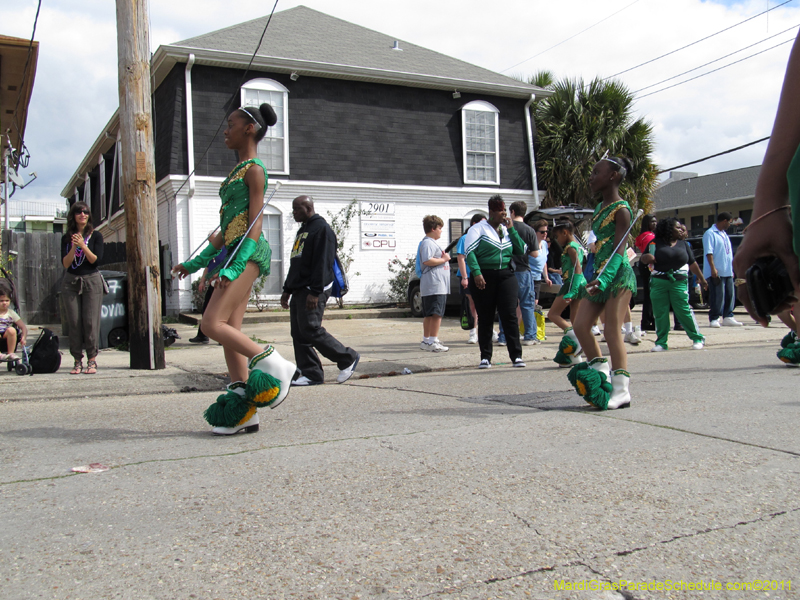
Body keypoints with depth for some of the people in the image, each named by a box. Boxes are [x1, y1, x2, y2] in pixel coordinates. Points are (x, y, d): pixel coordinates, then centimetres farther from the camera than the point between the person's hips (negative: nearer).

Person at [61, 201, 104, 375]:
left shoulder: (95, 236, 3)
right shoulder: (67, 238, 8)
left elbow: (96, 260, -6)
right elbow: (65, 264, 0)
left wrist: (83, 246, -16)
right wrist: (74, 247, -14)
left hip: (91, 281, -2)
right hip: (71, 282, 2)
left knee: (91, 321, -6)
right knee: (74, 323, -1)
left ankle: (92, 360, -1)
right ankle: (77, 360, 5)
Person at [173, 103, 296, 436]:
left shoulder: (254, 169, -3)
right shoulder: (237, 172, 23)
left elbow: (255, 224, -13)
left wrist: (234, 267, -23)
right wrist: (196, 263, 21)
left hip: (248, 252, -10)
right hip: (234, 253, 10)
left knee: (212, 324, -17)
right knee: (229, 330, 5)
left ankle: (276, 366, -9)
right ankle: (243, 411, 7)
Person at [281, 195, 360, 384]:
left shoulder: (321, 228, -8)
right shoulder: (302, 230, 22)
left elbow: (322, 263, -18)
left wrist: (315, 292, -23)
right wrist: (287, 289, 23)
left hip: (313, 291, -10)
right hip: (299, 290, 10)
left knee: (311, 330, -13)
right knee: (298, 334, 4)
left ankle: (348, 358, 3)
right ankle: (311, 374, 9)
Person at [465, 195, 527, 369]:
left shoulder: (507, 230, 17)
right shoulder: (478, 228, 3)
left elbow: (521, 250, 9)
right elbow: (470, 252, -7)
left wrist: (511, 229, 3)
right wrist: (476, 273, -19)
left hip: (506, 276, 3)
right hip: (483, 278, -3)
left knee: (510, 316, -5)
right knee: (485, 319, 3)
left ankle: (516, 355, -1)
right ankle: (485, 357, 10)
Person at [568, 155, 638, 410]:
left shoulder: (621, 210, -10)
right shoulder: (600, 208, 16)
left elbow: (619, 250, -19)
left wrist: (603, 279, -31)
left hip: (618, 275, -9)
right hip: (600, 276, 9)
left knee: (612, 331, -9)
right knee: (580, 325, 1)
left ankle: (621, 390, -4)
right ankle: (602, 375, 12)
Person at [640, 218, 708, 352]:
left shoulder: (683, 243, 13)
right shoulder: (656, 243, 5)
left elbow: (692, 263, 19)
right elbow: (643, 260, 4)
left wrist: (702, 279, 22)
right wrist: (646, 257, -19)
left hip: (679, 282, 0)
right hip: (658, 283, 0)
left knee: (684, 311, -5)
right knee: (660, 313, 0)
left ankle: (697, 338, 9)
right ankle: (661, 343, 8)